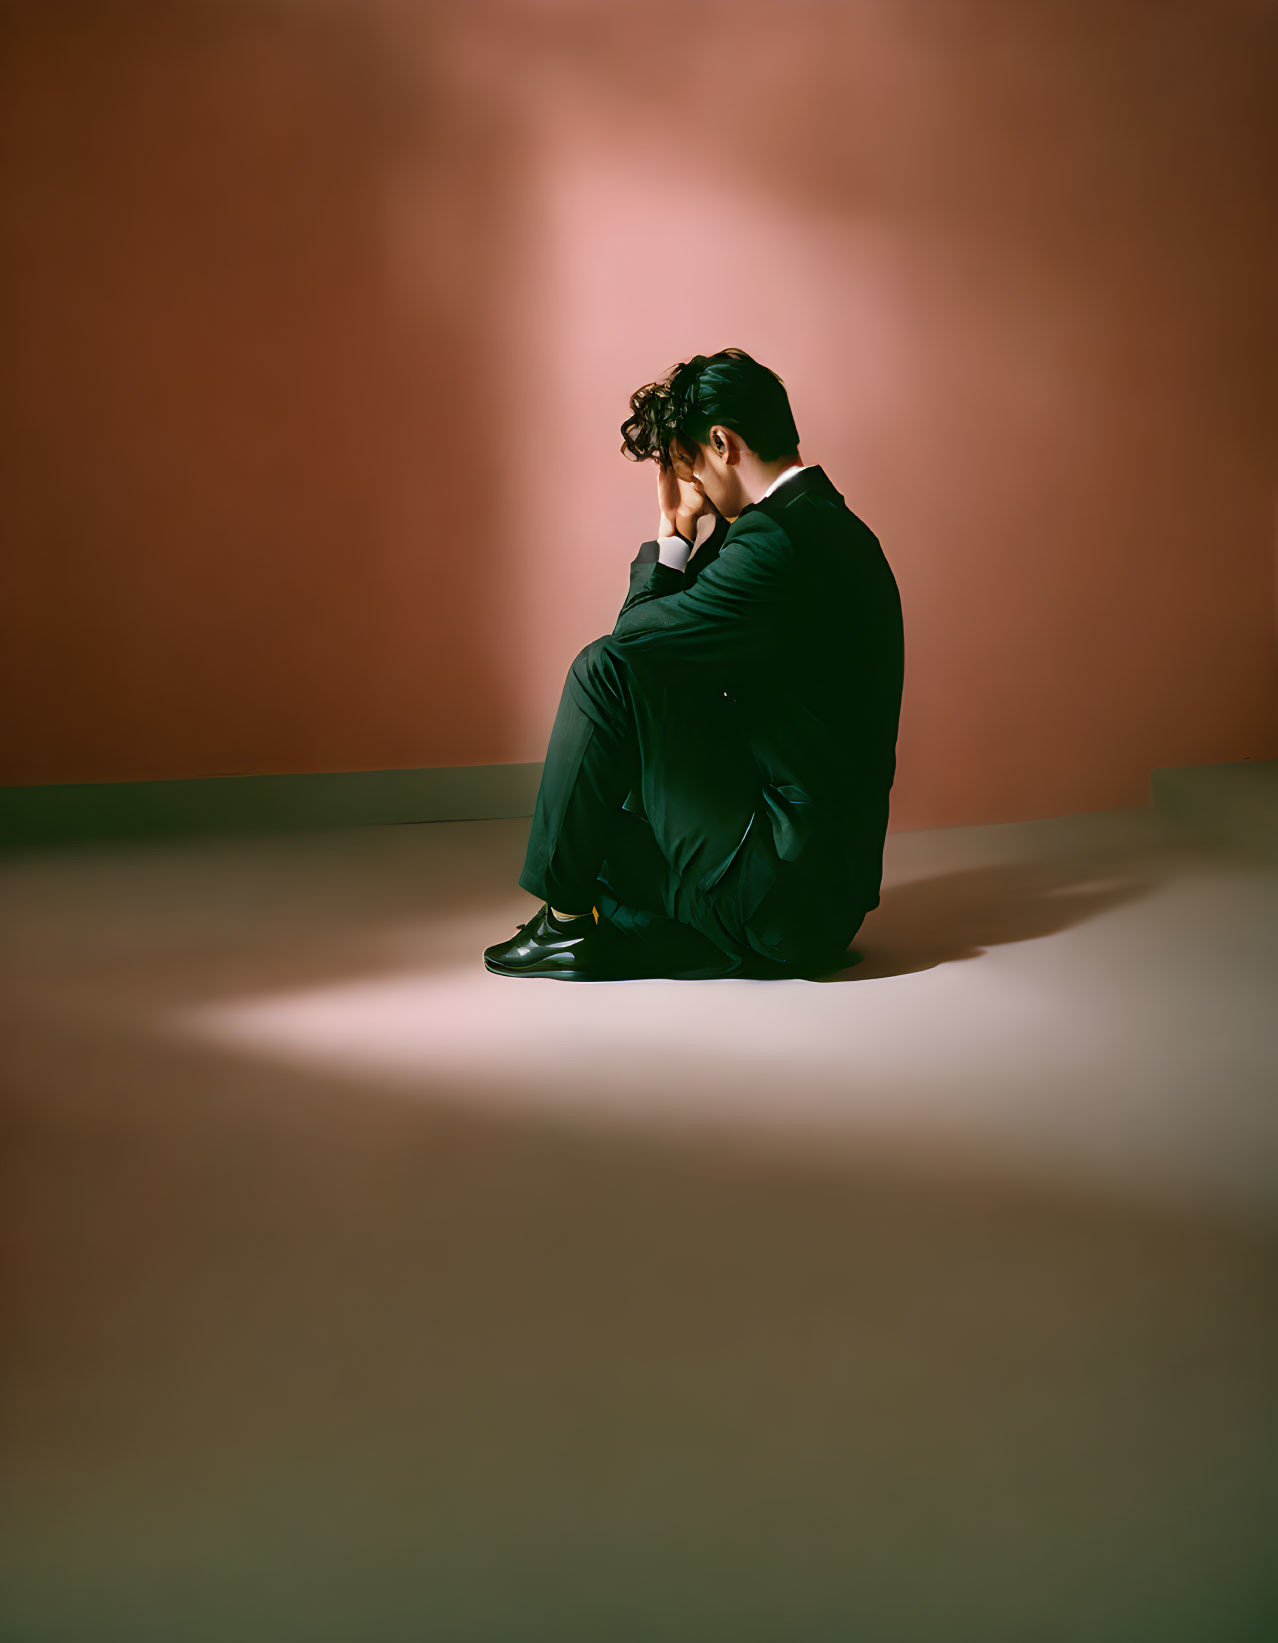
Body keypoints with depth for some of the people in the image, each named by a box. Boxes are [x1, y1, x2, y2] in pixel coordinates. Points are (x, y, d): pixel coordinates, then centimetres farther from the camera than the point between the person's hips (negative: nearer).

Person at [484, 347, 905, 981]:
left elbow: (631, 636, -10)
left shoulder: (779, 541, -20)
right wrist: (685, 532, 9)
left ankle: (569, 916, 0)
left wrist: (672, 528, 2)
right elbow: (679, 629, 17)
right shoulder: (828, 523, 13)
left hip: (788, 891, -10)